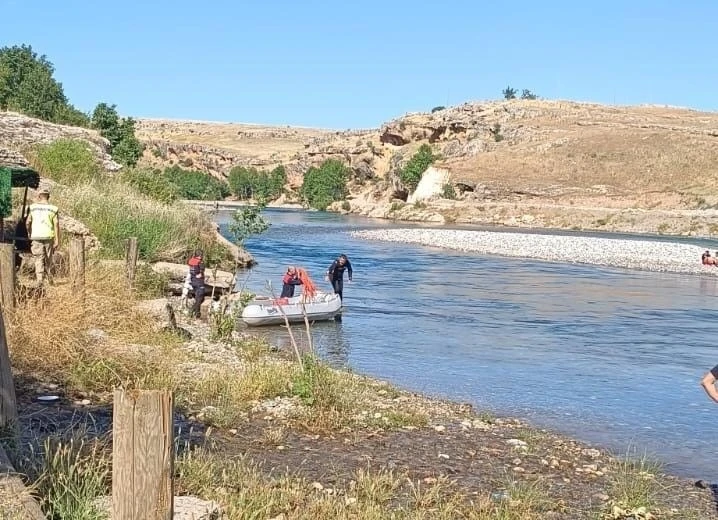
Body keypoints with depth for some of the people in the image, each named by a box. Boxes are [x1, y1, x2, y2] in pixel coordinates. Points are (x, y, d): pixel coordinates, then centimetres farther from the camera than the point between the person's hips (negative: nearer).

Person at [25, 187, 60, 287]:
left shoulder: (33, 207, 2)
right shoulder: (53, 209, -2)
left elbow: (27, 222, 1)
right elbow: (56, 225, -7)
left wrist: (29, 233, 21)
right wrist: (57, 240, -6)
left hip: (36, 236, 0)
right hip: (49, 236, 0)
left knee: (39, 258, -1)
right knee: (48, 258, 16)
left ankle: (40, 279, -15)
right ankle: (47, 275, 28)